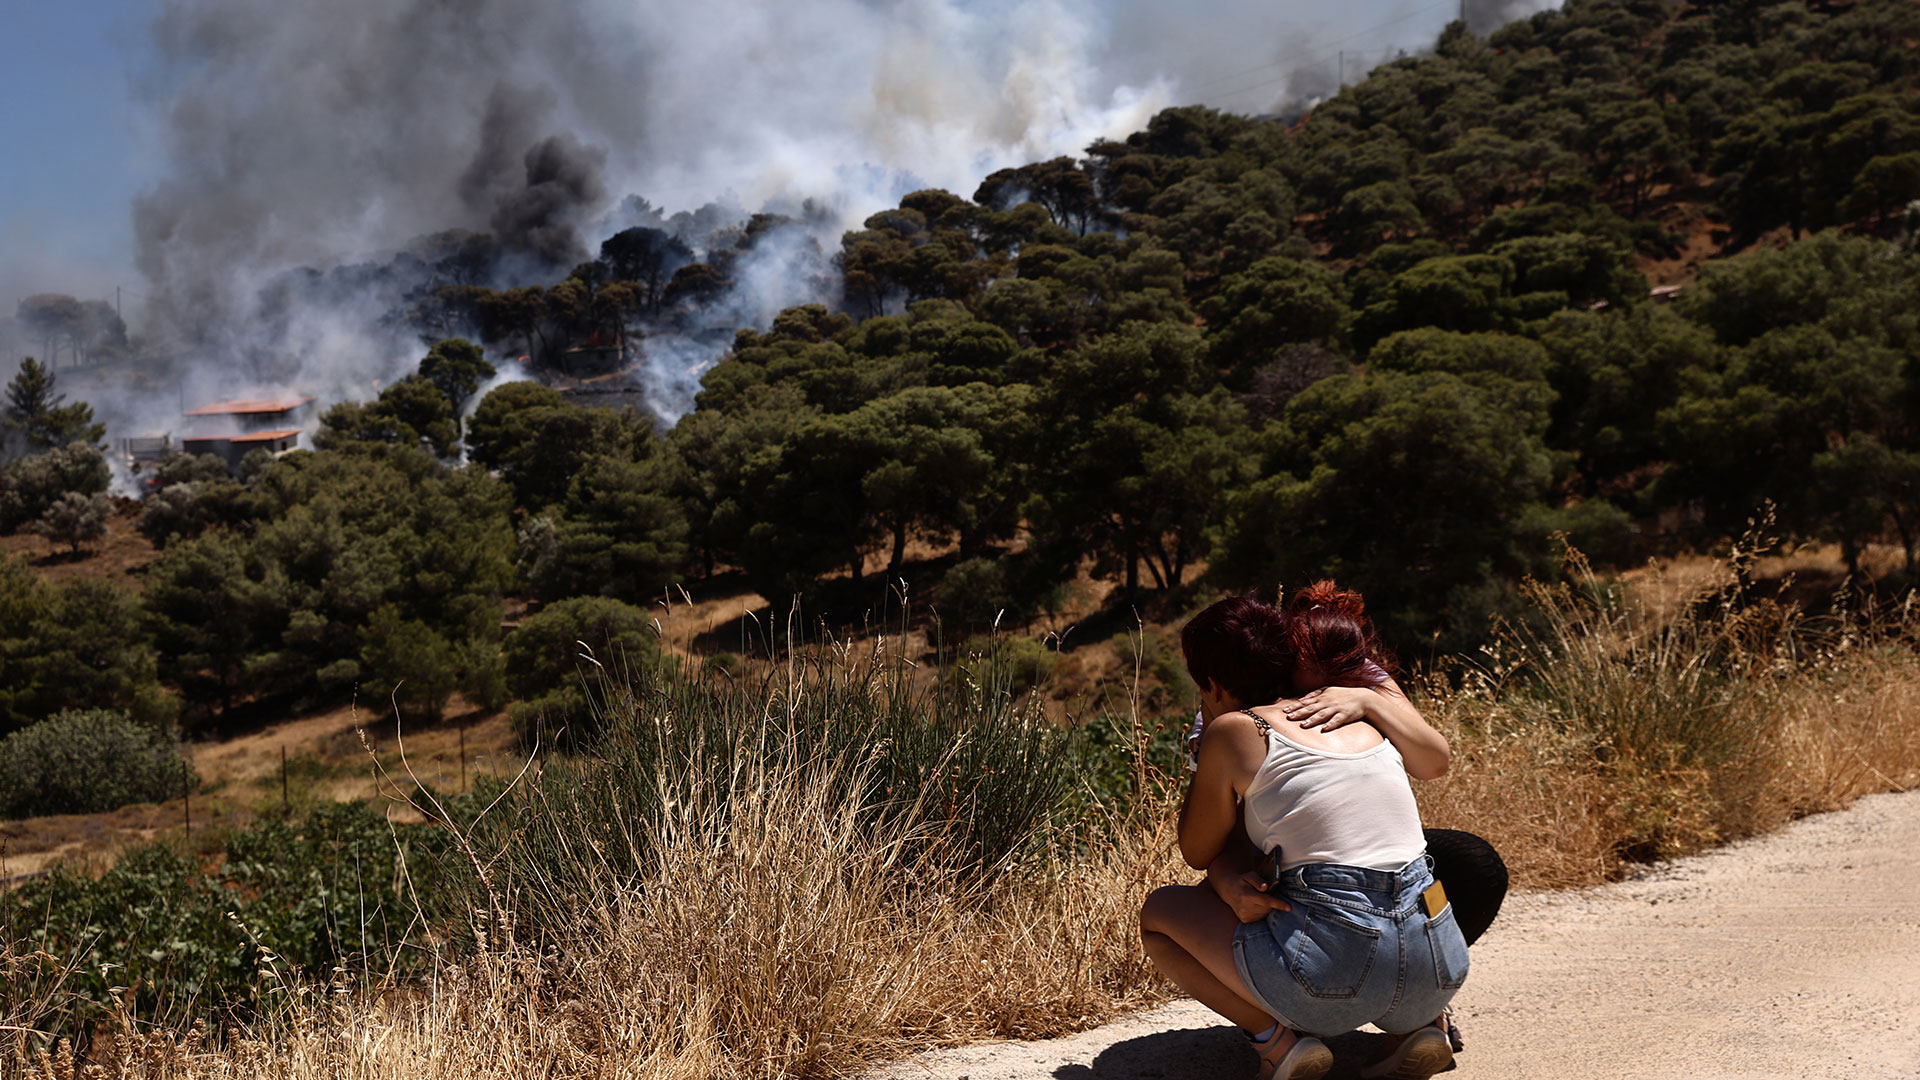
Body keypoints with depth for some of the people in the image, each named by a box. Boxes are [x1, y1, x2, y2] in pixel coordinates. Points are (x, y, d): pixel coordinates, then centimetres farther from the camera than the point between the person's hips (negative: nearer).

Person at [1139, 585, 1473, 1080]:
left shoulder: (1234, 730, 3)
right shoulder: (1364, 719, 15)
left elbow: (1197, 852, 13)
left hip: (1335, 970, -5)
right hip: (1436, 967, 5)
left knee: (1160, 911, 19)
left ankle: (1278, 1036, 1)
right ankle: (1421, 1022, 13)